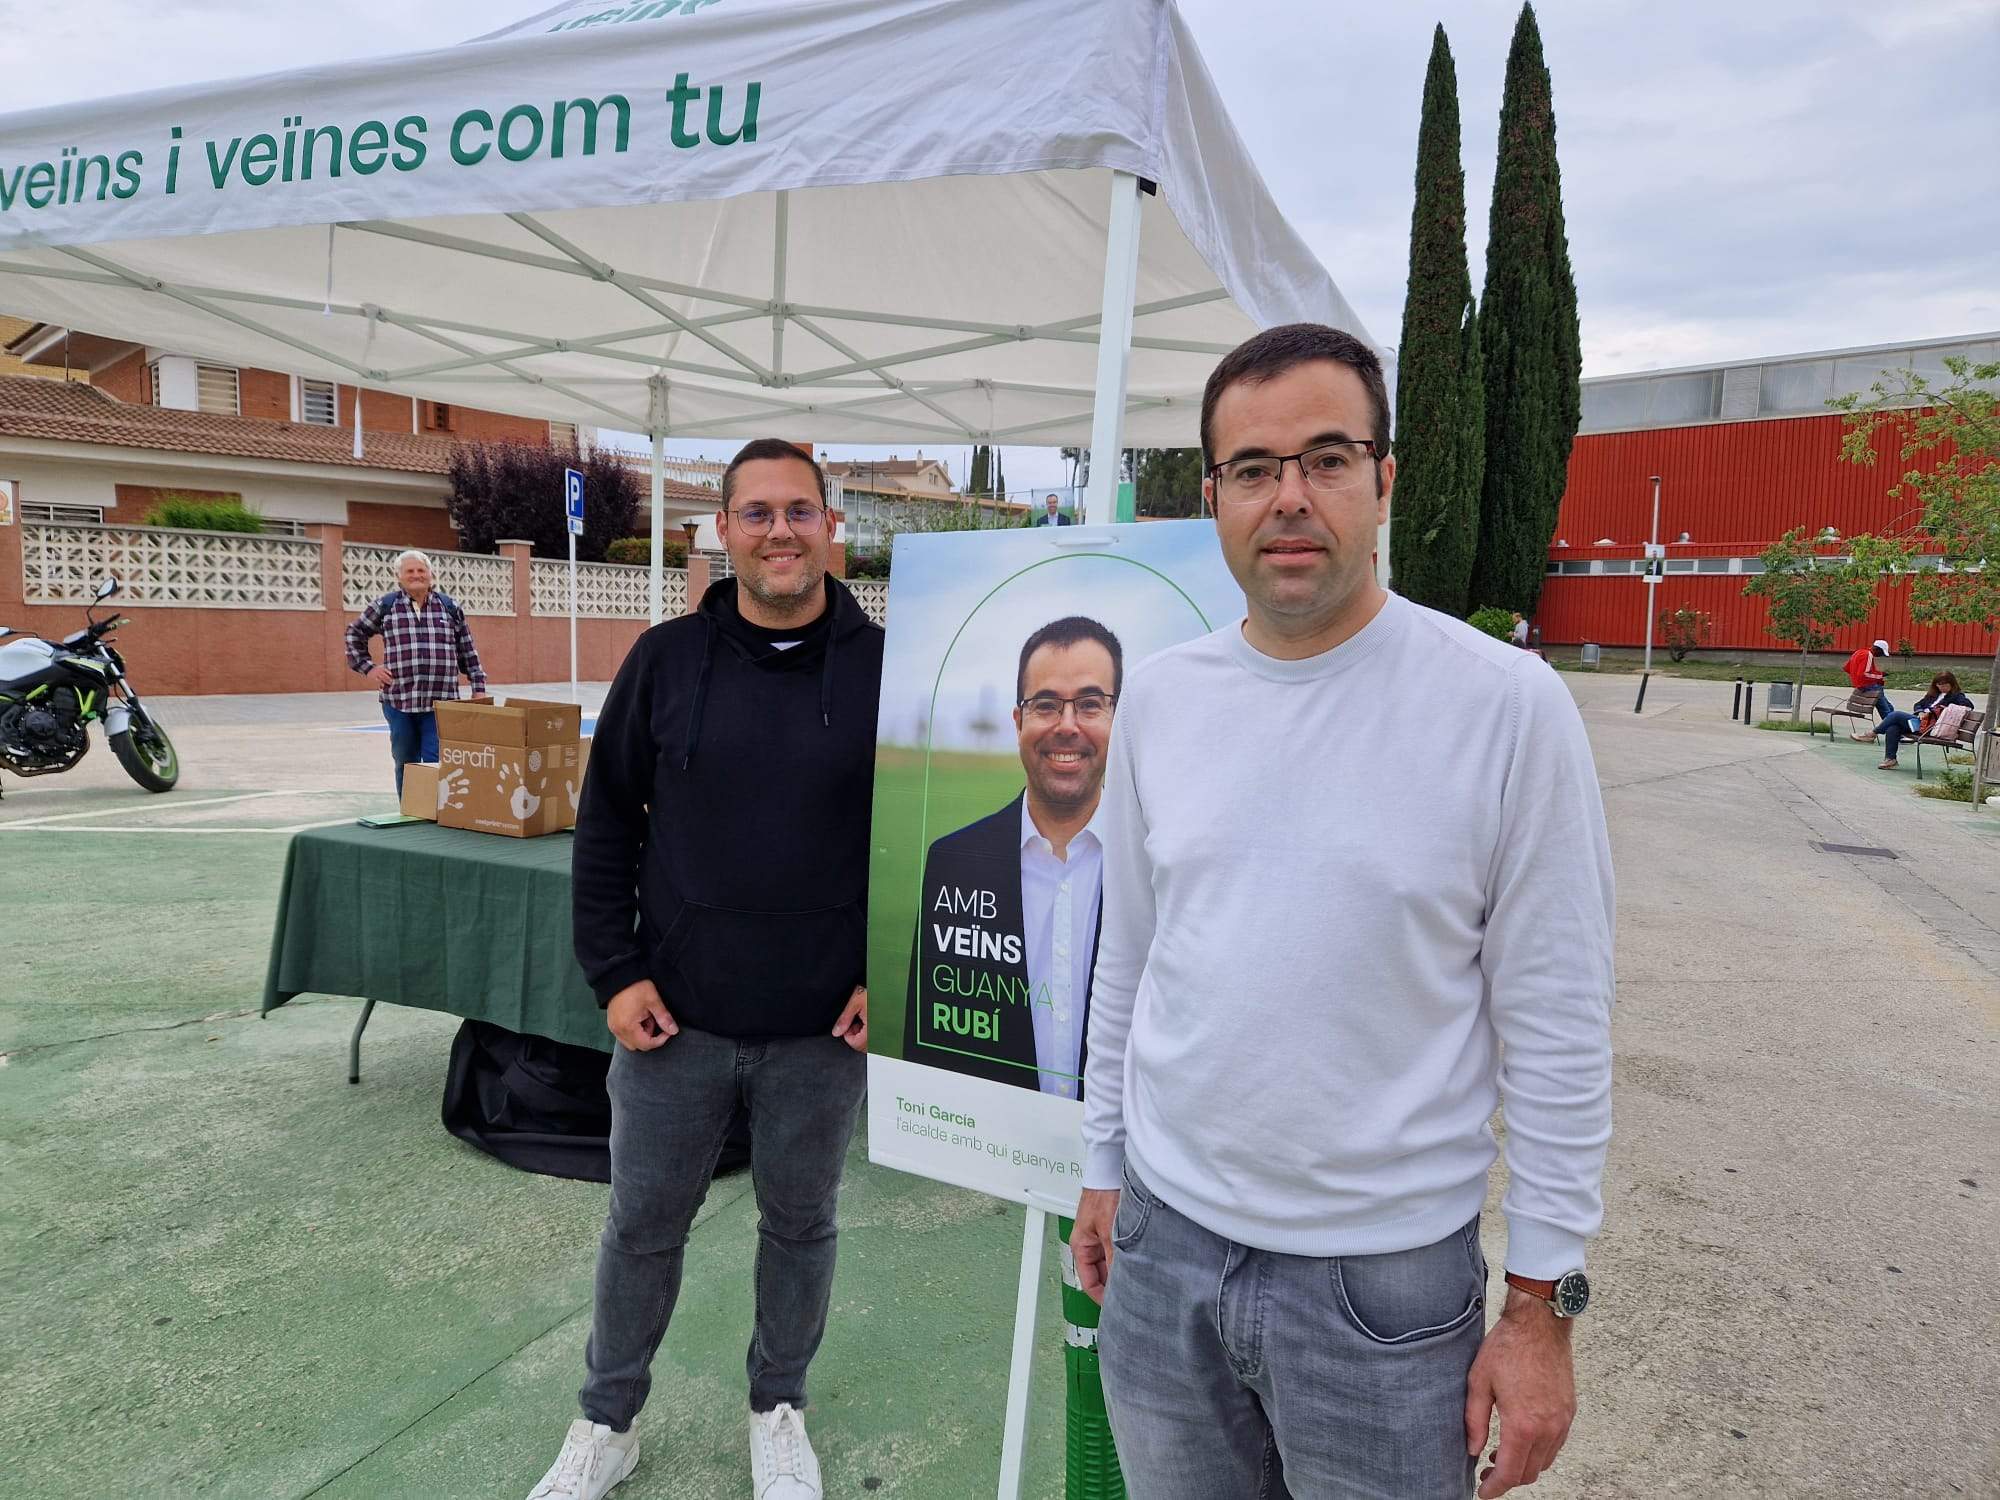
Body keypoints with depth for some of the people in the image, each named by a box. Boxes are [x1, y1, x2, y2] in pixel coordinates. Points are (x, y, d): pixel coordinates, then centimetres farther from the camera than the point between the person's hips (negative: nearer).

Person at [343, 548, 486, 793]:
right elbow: (355, 634, 21)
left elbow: (468, 652, 13)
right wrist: (367, 667, 10)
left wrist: (478, 688, 8)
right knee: (405, 764, 11)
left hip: (441, 702, -1)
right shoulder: (384, 606, 7)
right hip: (399, 702, 1)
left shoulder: (450, 606, 9)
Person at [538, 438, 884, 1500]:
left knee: (800, 1223, 18)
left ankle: (778, 1410, 44)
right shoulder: (666, 660, -2)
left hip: (824, 1032, -1)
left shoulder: (884, 669, -6)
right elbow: (606, 823, 3)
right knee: (642, 1223, 17)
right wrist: (614, 973, -3)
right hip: (673, 1019, 1)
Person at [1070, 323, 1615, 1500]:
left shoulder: (1506, 707, -13)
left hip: (1386, 1280, -3)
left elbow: (1557, 1033, -9)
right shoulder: (1158, 698, 0)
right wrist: (1103, 1166, 12)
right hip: (1163, 1242, 4)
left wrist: (1544, 1304, -7)